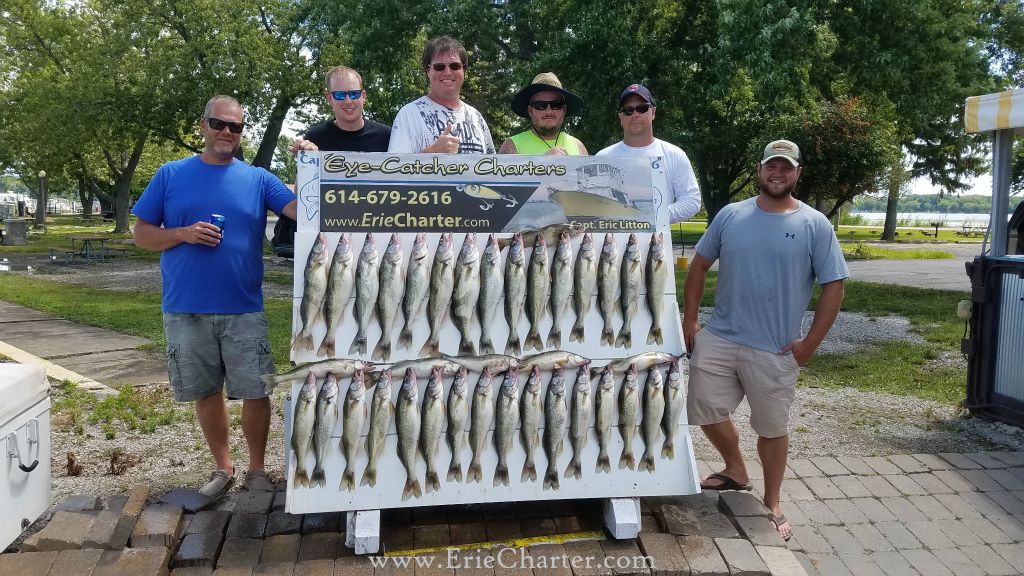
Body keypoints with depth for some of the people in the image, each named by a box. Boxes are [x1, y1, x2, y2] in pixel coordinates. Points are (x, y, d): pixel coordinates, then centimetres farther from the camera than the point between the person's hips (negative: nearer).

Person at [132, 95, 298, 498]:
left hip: (244, 310, 0)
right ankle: (223, 468, 28)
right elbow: (142, 234, 6)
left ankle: (256, 469, 21)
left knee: (256, 392, 2)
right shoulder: (171, 175, 5)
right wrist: (183, 233, -12)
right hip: (186, 310, 1)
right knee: (206, 392, 12)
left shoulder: (258, 179, 4)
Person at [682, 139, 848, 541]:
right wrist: (690, 319, 4)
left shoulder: (815, 225, -4)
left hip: (775, 350, -3)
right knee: (705, 408, 10)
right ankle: (736, 472, 37)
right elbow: (700, 265, 10)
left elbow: (833, 286, -3)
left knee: (772, 427, 8)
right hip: (718, 337, 3)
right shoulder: (730, 215, 3)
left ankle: (771, 506, 27)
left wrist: (811, 342, -8)